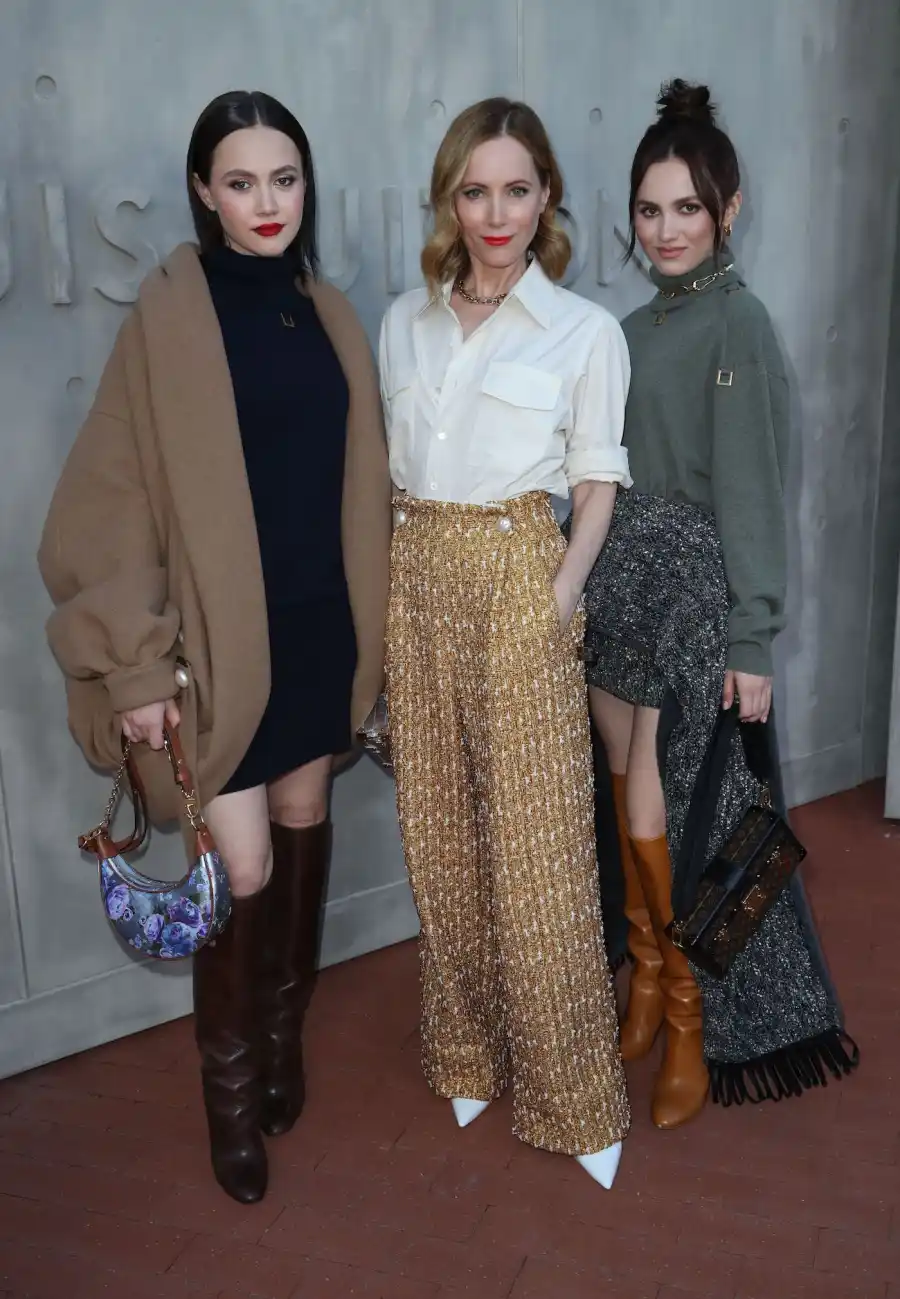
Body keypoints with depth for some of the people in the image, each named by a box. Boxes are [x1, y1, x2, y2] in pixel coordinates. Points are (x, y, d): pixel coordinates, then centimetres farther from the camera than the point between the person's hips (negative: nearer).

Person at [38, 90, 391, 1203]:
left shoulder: (328, 314, 7)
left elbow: (356, 482, 11)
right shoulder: (169, 314, -10)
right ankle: (231, 1087, 24)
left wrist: (370, 628, 12)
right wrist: (137, 662, -14)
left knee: (303, 834, 17)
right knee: (243, 871, 0)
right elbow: (114, 498, -11)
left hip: (320, 630, 5)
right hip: (222, 639, -5)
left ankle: (284, 1038, 38)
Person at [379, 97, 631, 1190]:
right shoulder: (406, 320, 10)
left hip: (519, 579, -4)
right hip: (419, 577, 4)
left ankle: (571, 1094, 16)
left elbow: (597, 484, 0)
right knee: (440, 832, 10)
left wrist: (563, 589, -14)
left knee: (535, 844, -2)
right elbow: (391, 467, 14)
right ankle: (468, 1053, 29)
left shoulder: (584, 330, -2)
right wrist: (397, 577, 3)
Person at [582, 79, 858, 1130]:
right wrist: (587, 589, 13)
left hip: (692, 592, -6)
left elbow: (751, 491, -12)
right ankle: (646, 980, 29)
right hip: (616, 586, 7)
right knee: (632, 806, 12)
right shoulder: (636, 327, 12)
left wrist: (752, 640, -14)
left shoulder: (737, 322, -9)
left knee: (659, 817, -3)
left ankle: (695, 1019, 17)